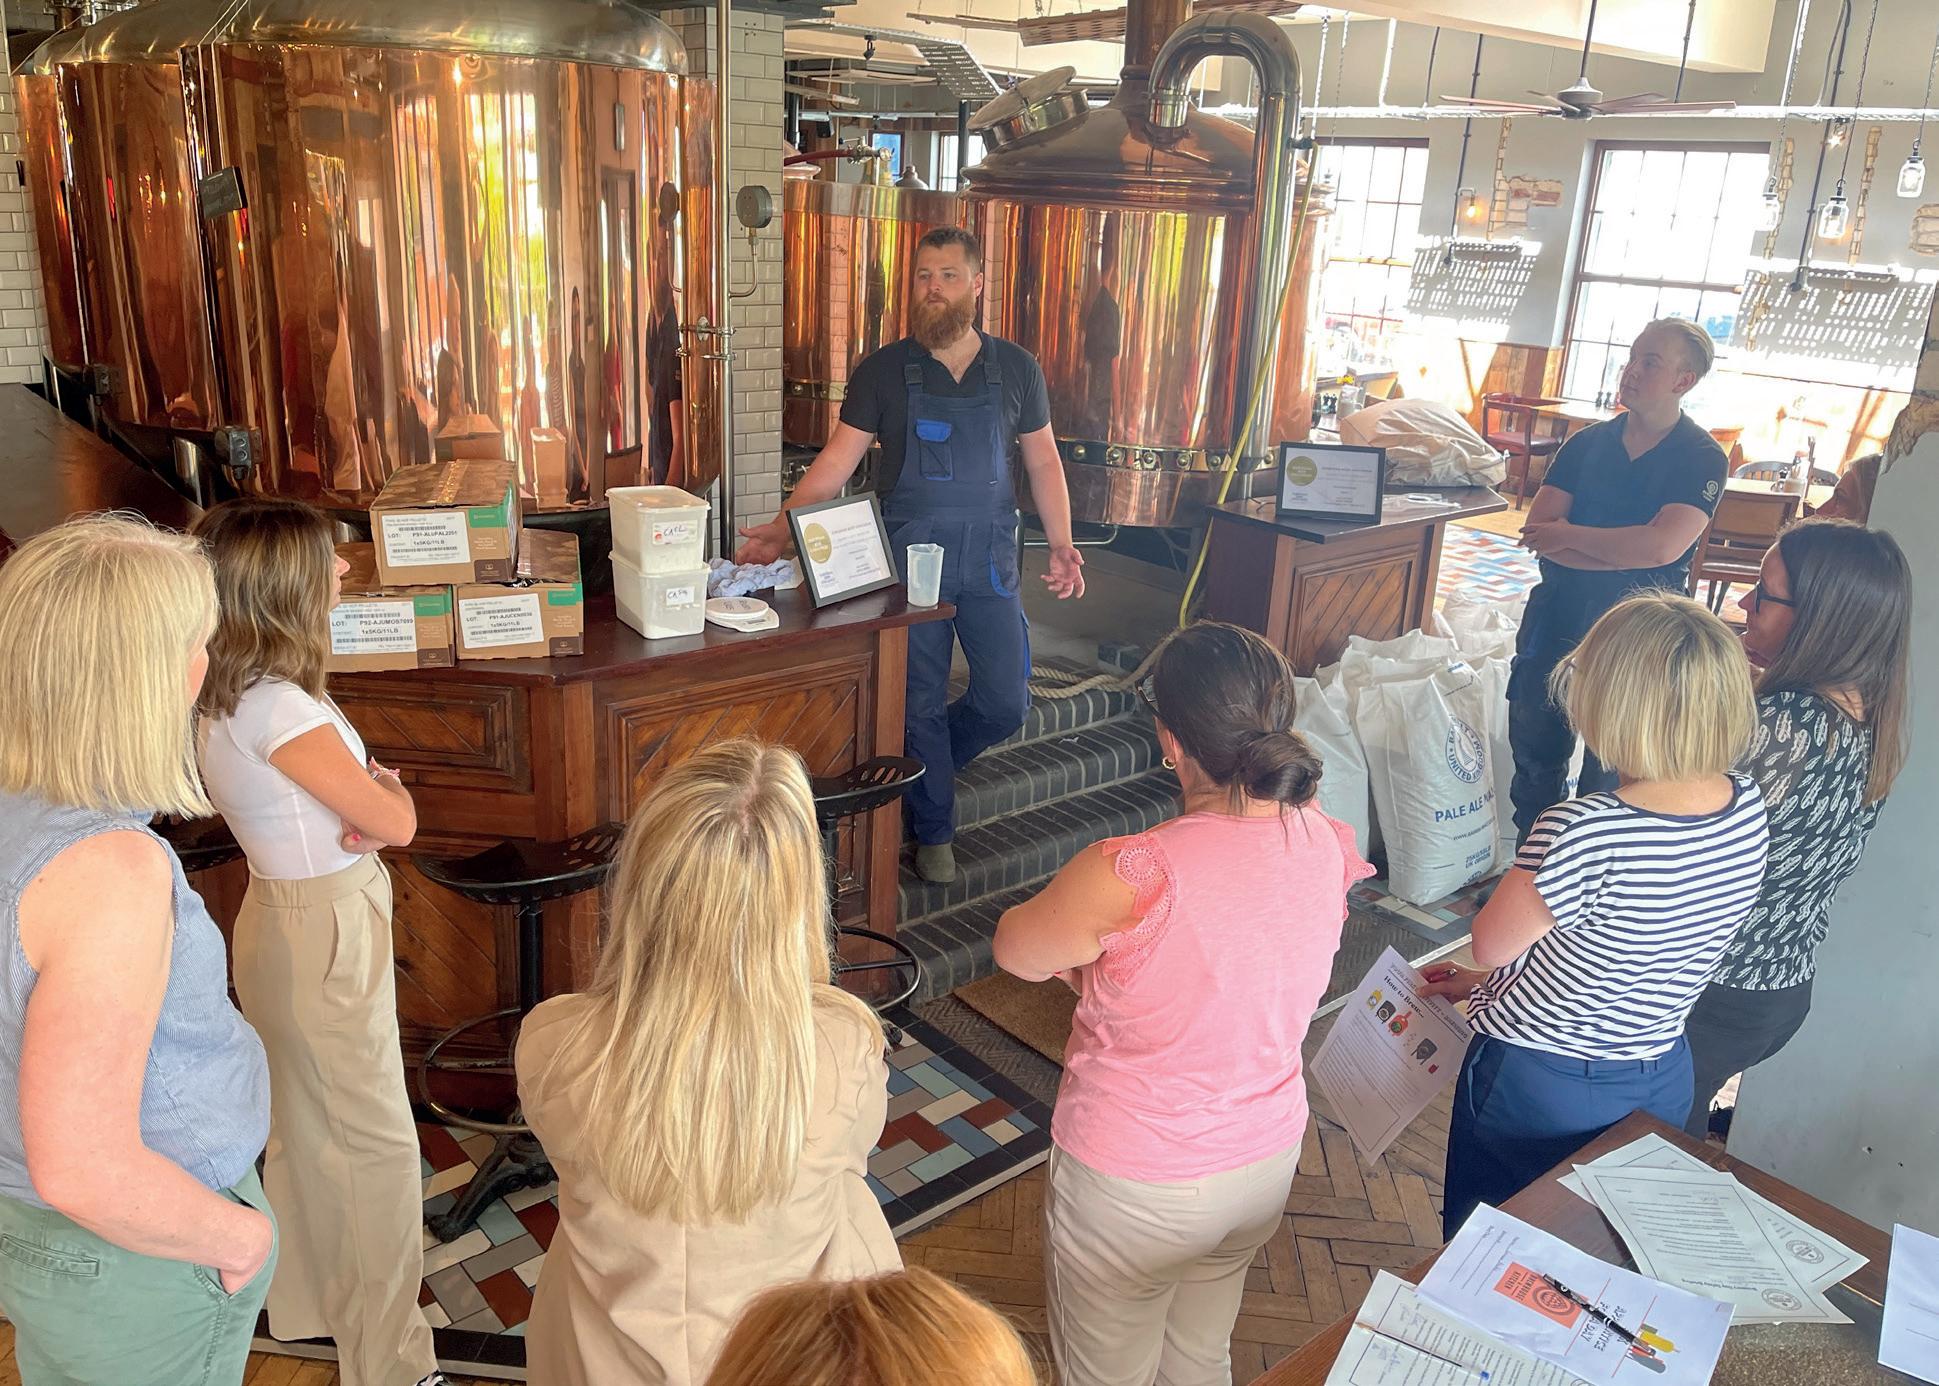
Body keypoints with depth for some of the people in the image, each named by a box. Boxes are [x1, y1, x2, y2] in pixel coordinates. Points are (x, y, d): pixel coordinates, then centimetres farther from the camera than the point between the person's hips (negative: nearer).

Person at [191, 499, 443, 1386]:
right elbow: (396, 822, -21)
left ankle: (311, 1304, 45)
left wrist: (366, 788, -13)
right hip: (327, 934, -10)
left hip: (288, 916, 10)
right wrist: (385, 794, 0)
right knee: (378, 1146, 3)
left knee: (310, 1130, 25)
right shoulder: (277, 709, -28)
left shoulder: (231, 693, 2)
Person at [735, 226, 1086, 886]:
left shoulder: (1015, 368, 4)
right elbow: (838, 460, -5)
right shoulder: (883, 370, -1)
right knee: (922, 702, 5)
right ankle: (934, 830, 24)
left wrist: (1061, 543, -2)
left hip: (989, 558, 2)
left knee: (1007, 701, 2)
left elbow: (1043, 462, 9)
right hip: (908, 556, -2)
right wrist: (782, 525, -18)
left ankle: (926, 767, 32)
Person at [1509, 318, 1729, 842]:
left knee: (1610, 771, 5)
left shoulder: (1701, 460, -7)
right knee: (1534, 752, 14)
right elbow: (1538, 532, -7)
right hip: (1556, 619, 5)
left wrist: (1567, 535, -14)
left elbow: (1661, 546, -23)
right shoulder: (1588, 442, 5)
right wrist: (1626, 553, -18)